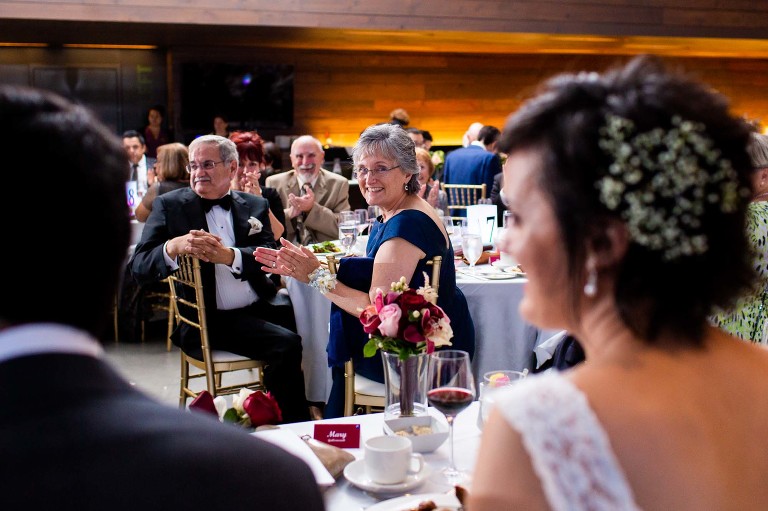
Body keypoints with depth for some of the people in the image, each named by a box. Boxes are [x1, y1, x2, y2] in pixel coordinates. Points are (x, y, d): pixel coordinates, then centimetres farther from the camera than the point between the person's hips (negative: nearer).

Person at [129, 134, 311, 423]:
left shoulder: (255, 205, 15)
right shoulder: (169, 205, 7)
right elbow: (138, 269, -3)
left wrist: (229, 256, -21)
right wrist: (173, 247, -24)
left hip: (259, 309, 4)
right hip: (206, 321, -4)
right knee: (286, 343, -26)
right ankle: (293, 428, -7)